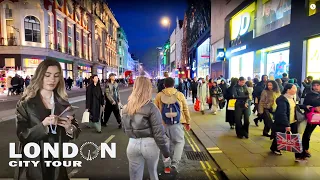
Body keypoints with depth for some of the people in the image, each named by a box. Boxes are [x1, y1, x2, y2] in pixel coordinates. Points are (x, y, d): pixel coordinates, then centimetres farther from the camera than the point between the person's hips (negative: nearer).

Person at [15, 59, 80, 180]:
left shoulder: (63, 103, -1)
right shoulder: (25, 103, -8)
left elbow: (76, 131, -1)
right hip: (33, 164, -2)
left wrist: (69, 127, -22)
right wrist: (43, 125, -28)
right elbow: (22, 135, -12)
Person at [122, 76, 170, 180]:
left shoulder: (127, 107, 1)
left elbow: (125, 129, 11)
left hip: (133, 144, 3)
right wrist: (166, 151, -7)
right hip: (149, 144, -3)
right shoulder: (151, 107, -15)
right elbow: (159, 132, -16)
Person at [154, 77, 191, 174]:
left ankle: (167, 166, 23)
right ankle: (175, 163, 2)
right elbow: (186, 110, 4)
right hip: (177, 123, -1)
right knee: (180, 142, 15)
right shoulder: (180, 95, -1)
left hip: (163, 124, 1)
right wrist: (188, 122, 14)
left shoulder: (159, 95, 0)